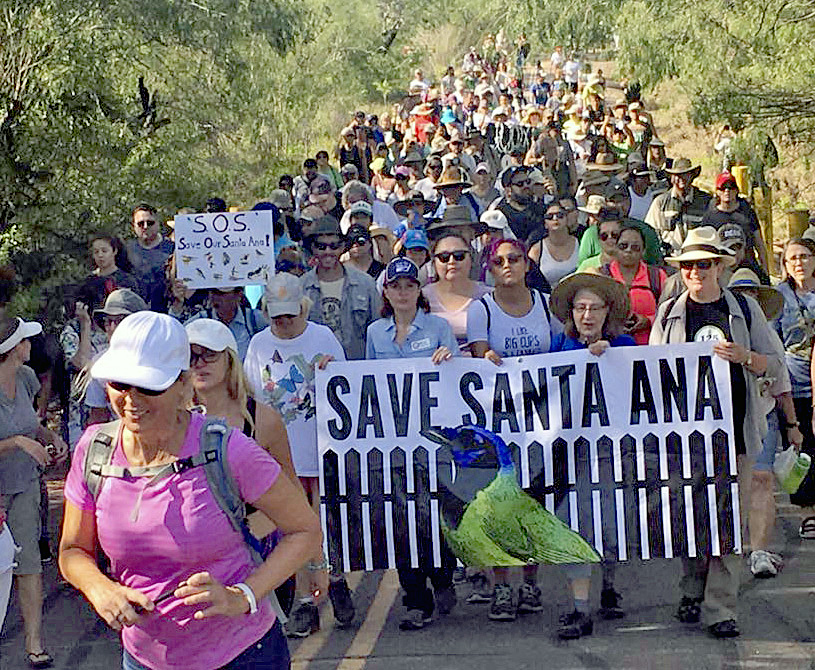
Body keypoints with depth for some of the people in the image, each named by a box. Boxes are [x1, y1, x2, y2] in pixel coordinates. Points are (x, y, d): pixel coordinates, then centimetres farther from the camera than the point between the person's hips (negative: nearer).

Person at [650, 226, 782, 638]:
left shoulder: (744, 309, 8)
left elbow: (774, 364, 8)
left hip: (733, 426, -1)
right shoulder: (668, 313, 11)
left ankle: (720, 608, -3)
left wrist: (744, 357, -12)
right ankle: (693, 592, 22)